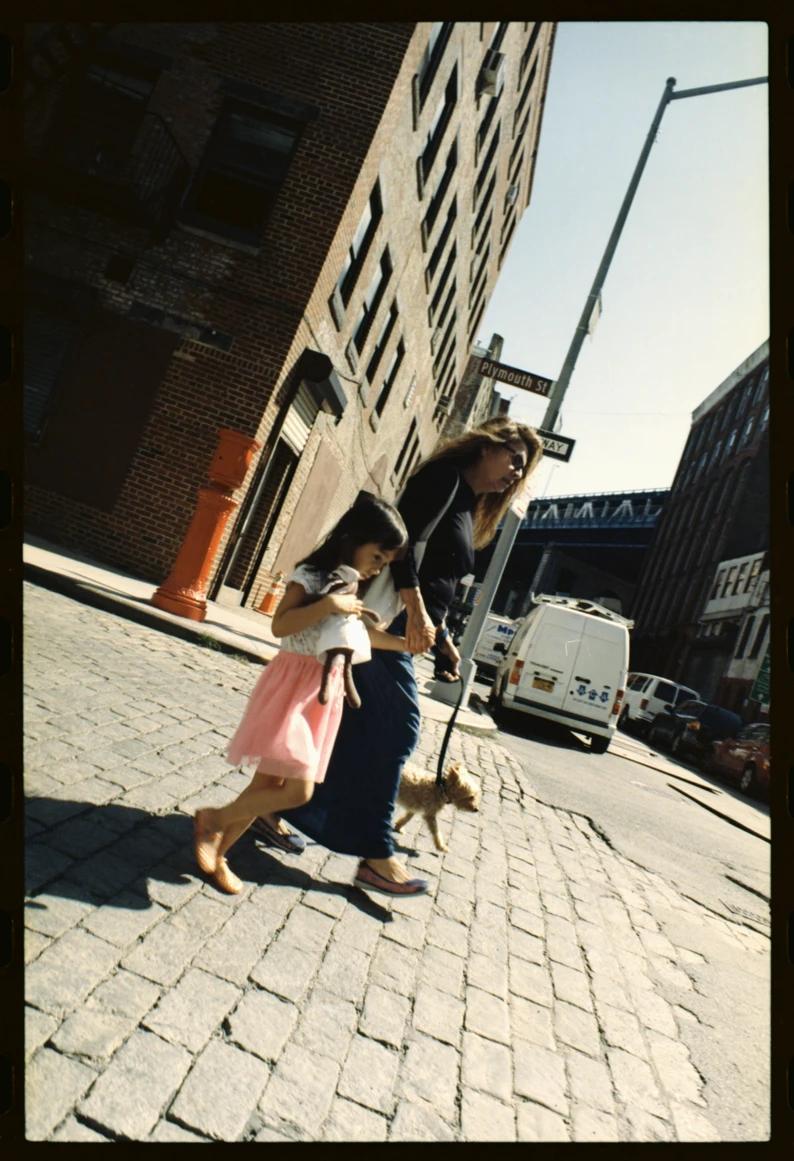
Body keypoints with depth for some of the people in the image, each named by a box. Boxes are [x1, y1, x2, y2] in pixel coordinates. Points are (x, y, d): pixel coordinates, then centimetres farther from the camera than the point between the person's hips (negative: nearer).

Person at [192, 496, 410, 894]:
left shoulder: (357, 588, 11)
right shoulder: (311, 576, -11)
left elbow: (363, 631, 25)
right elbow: (279, 626, -20)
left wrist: (405, 644, 18)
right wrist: (327, 605, -26)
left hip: (326, 692, 8)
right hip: (293, 686, -8)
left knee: (270, 782, 11)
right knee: (299, 789, -12)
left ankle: (217, 851, 25)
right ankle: (213, 819, 8)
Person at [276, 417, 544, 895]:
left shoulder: (468, 510, 21)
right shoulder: (445, 477, -6)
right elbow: (404, 538, -19)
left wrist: (445, 640, 15)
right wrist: (415, 611, -25)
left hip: (399, 628, 10)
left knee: (361, 729, 11)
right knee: (399, 726, -8)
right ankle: (376, 854, 2)